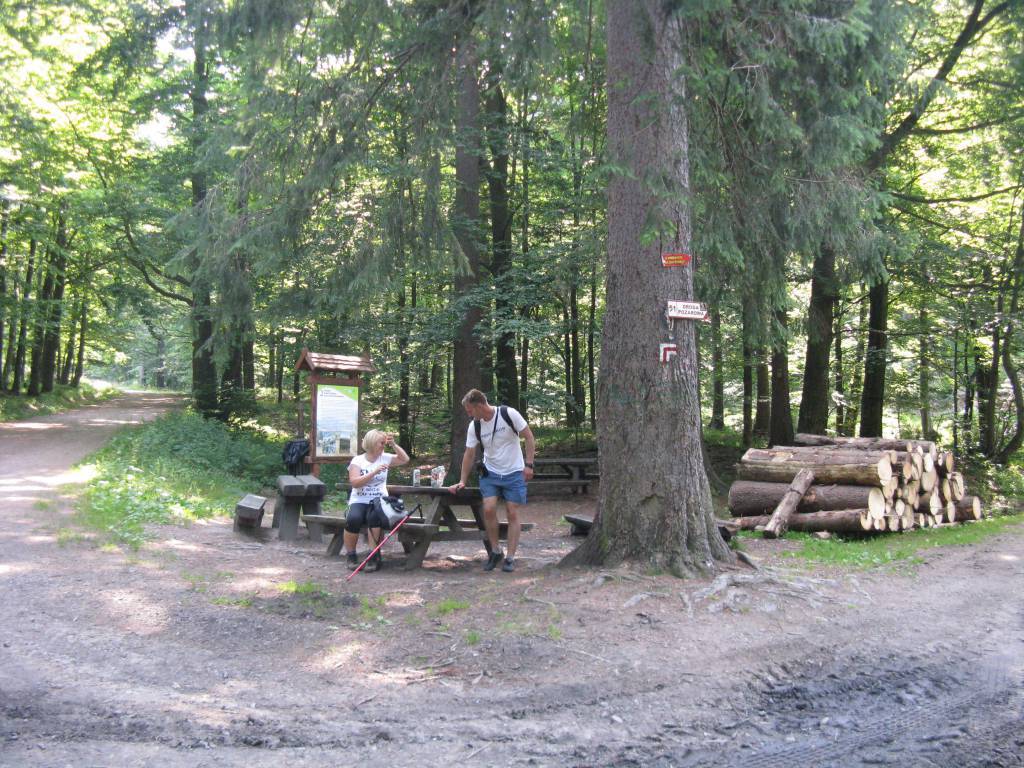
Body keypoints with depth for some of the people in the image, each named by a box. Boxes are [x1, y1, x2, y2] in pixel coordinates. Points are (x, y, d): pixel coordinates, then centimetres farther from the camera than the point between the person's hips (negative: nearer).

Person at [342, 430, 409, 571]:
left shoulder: (385, 458, 11)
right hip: (359, 501, -1)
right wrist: (374, 472, -18)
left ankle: (374, 557, -26)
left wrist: (393, 444, 1)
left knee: (374, 515, -36)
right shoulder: (358, 461, 2)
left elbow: (405, 459, 9)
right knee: (353, 519, -34)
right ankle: (351, 556, -12)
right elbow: (354, 482, -11)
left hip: (379, 500, 1)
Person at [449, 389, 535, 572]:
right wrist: (462, 481, 6)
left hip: (514, 473, -3)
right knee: (489, 509, -13)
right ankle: (495, 551, 5)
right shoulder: (474, 426, -4)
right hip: (490, 473, 3)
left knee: (513, 514, -4)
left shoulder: (509, 414, -16)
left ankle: (510, 557, 4)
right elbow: (469, 454, 5)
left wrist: (529, 464, -14)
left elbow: (529, 437, -9)